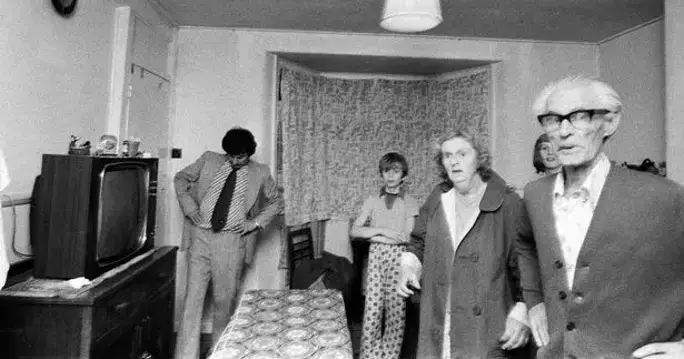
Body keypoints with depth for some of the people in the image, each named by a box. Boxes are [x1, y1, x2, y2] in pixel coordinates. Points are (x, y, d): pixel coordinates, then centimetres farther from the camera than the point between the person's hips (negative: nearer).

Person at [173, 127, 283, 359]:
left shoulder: (260, 173, 3)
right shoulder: (208, 160, 5)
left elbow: (276, 201, 13)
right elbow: (180, 179, 14)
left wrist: (256, 221, 0)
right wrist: (190, 208, 1)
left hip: (232, 240, -1)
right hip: (201, 235, 1)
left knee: (225, 299, 6)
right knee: (193, 296, -1)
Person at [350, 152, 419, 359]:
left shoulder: (410, 202, 4)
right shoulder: (373, 200, 8)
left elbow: (409, 237, -6)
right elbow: (354, 231, 0)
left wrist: (373, 235, -8)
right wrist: (383, 230, -12)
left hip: (399, 258, -1)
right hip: (376, 258, 1)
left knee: (396, 310, 3)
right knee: (372, 309, -3)